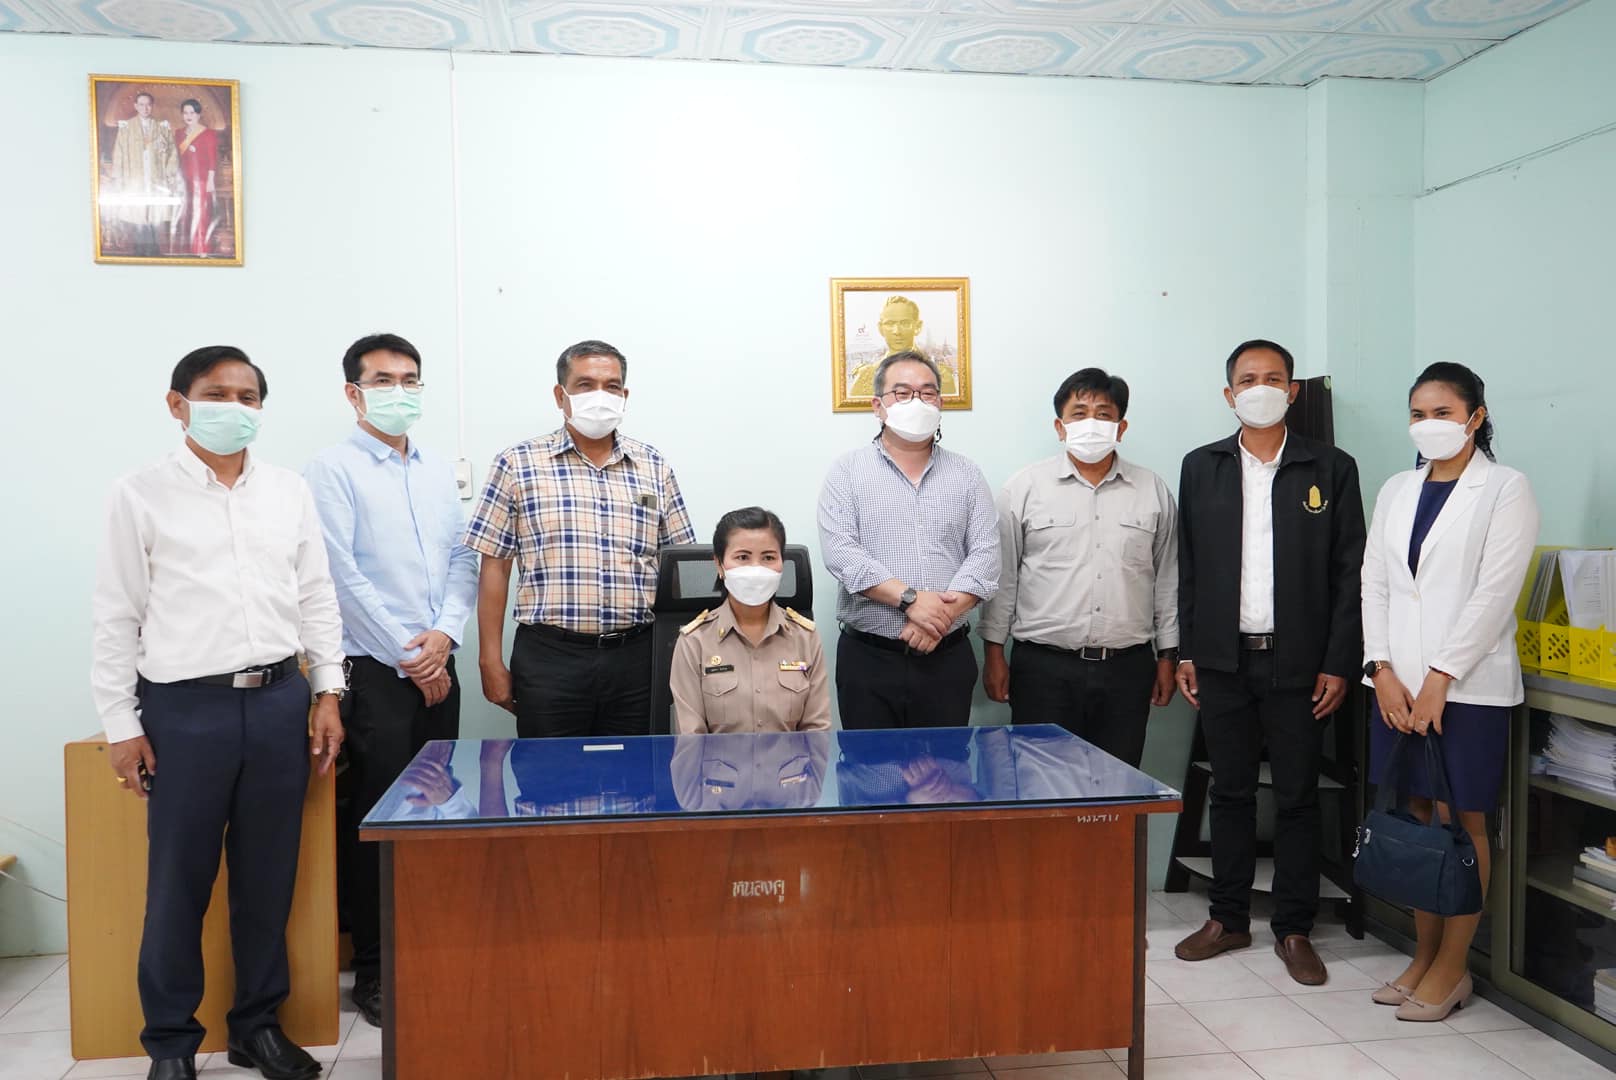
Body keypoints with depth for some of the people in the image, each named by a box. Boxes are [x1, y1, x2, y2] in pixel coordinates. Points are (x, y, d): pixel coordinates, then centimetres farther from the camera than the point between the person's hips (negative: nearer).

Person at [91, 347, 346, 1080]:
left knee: (268, 876, 11)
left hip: (279, 701, 3)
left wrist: (327, 692, 5)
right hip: (184, 708, -3)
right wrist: (121, 724, -3)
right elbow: (117, 616, -1)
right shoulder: (140, 495, -1)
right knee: (178, 882, 8)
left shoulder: (290, 492, 8)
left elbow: (316, 598, 10)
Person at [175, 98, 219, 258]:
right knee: (188, 214, 8)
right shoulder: (180, 134, 13)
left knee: (201, 213, -6)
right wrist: (178, 179, 10)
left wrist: (211, 180, -13)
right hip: (186, 180, 6)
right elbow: (180, 159, 14)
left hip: (201, 180, -6)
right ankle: (190, 249, 13)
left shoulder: (208, 134, -5)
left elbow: (213, 159, -8)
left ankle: (202, 251, -4)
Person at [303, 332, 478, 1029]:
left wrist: (444, 635, -7)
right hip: (375, 671, -5)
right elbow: (343, 575, -11)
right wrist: (407, 659, -11)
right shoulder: (335, 470, -5)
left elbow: (462, 561, 10)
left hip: (437, 667, 6)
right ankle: (373, 969, 13)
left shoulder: (440, 472, 13)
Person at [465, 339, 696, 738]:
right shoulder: (518, 464, 3)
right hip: (548, 657, -2)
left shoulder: (653, 466, 10)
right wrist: (491, 662, -1)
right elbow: (494, 567, 3)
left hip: (635, 657, 2)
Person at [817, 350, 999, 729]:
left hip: (948, 657, 2)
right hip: (868, 658, -2)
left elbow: (985, 555, 0)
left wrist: (942, 616, -14)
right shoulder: (848, 471, 2)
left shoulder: (967, 474, 9)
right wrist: (910, 599, -19)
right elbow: (839, 553, -11)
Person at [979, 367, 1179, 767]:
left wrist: (1168, 656, 10)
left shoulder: (1154, 491, 8)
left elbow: (1167, 579, 12)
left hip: (1127, 669, 2)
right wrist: (994, 652, 1)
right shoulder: (1024, 488, 1)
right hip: (1044, 667, -2)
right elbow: (1002, 576, 3)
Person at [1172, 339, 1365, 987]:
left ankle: (1294, 929, 20)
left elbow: (1349, 574, 0)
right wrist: (1184, 653, 4)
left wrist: (1339, 664, -5)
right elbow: (1187, 568, 8)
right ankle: (1229, 919, 23)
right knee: (1230, 792, 11)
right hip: (1222, 660, 2)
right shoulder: (1201, 467, 7)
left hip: (1298, 663, -1)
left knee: (1297, 797, 7)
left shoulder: (1331, 469, 1)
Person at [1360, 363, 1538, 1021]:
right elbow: (1374, 585, 9)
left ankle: (1451, 969, 15)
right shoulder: (1396, 491, 12)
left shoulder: (1505, 489, -3)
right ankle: (1423, 956, 22)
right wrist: (1382, 670, -3)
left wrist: (1439, 678, -15)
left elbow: (1494, 592, -11)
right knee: (1418, 819, 10)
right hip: (1398, 684, 5)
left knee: (1462, 823, 3)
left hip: (1469, 686, -4)